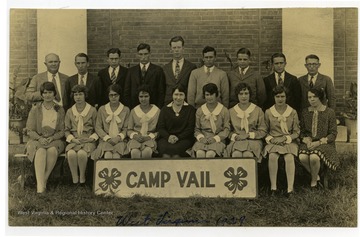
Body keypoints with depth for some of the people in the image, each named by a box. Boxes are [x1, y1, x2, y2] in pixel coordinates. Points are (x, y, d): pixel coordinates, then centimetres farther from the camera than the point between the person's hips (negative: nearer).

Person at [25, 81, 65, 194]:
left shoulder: (60, 110, 9)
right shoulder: (35, 110, 7)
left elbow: (62, 131, 6)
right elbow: (30, 130, 4)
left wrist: (52, 138, -13)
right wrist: (40, 138, -14)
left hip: (55, 140, 0)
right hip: (37, 140, 0)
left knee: (52, 150, -35)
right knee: (41, 151, -35)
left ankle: (44, 180, -26)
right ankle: (40, 184, -43)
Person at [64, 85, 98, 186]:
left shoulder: (92, 111, 7)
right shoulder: (69, 112, 14)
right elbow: (66, 130, 14)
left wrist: (92, 138, -9)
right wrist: (72, 139, -5)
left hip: (88, 141, -2)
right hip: (74, 141, 2)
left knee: (82, 153, -35)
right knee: (71, 153, -33)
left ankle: (82, 178, -15)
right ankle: (75, 178, -18)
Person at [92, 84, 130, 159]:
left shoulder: (126, 110, 11)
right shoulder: (102, 109, 13)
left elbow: (126, 128, 7)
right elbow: (98, 127, 9)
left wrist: (119, 137, -12)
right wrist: (107, 138, -6)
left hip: (120, 140, 0)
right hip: (105, 140, 1)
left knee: (116, 156, -33)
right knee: (107, 155, -33)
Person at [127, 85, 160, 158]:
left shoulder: (157, 111, 9)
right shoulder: (134, 111, 14)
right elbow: (129, 130, 16)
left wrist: (149, 137, -10)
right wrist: (135, 136, -7)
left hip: (150, 139, -1)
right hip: (136, 139, 1)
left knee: (147, 151, -37)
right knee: (135, 152, -35)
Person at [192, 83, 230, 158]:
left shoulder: (224, 111, 6)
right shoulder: (199, 111, 13)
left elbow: (226, 129, 2)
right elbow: (197, 129, 13)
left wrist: (215, 138, -12)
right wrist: (201, 137, -8)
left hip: (218, 140, -2)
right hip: (203, 140, 2)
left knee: (210, 154, -33)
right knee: (200, 153, -32)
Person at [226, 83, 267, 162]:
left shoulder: (258, 110, 10)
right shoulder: (231, 111, 14)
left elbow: (263, 131, 7)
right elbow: (228, 131, 13)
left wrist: (249, 135, -7)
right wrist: (235, 136, -8)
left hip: (253, 141, -1)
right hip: (236, 141, 1)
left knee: (248, 154, -34)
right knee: (236, 154, -33)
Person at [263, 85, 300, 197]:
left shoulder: (293, 112, 7)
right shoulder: (268, 112, 8)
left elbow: (296, 132, 7)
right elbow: (265, 131, 12)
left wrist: (286, 138, -9)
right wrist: (271, 138, -8)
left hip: (289, 141, 0)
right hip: (273, 141, 0)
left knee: (289, 157, -31)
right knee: (272, 156, -32)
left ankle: (290, 188, -29)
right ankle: (273, 187, -26)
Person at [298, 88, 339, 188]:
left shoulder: (329, 112, 0)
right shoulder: (305, 112, 10)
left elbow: (333, 134, -2)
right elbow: (301, 131, 12)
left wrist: (319, 142, -14)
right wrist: (306, 140, -10)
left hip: (324, 143, -3)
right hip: (308, 142, 3)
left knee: (314, 157, -35)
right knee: (302, 157, -30)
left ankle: (314, 181, -7)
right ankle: (317, 176, -3)